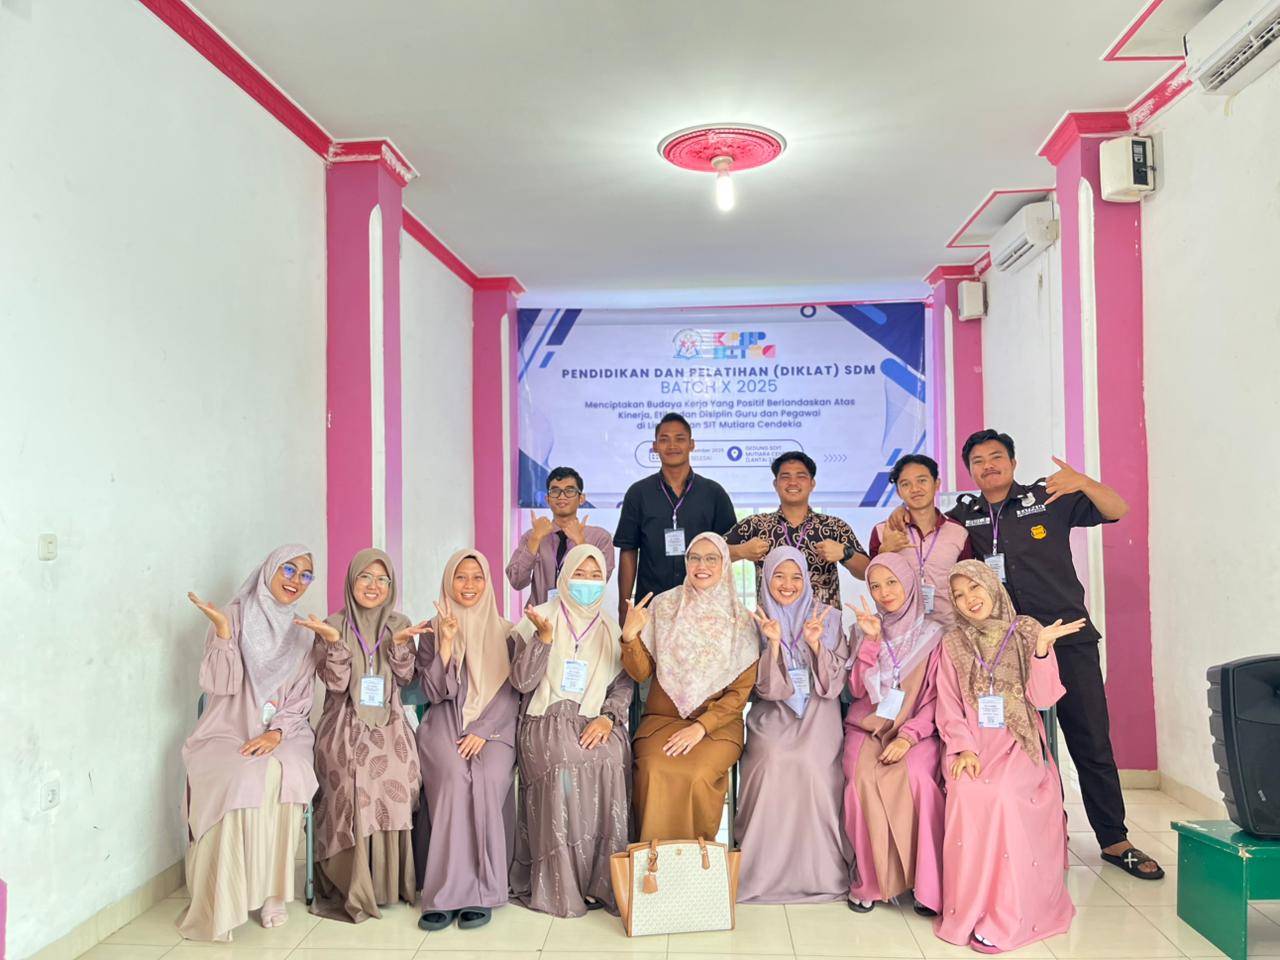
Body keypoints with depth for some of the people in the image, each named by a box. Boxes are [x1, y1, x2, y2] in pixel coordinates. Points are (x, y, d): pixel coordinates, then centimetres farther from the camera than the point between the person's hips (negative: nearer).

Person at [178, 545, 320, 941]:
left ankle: (269, 892, -17)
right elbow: (220, 685, -9)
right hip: (227, 734, -2)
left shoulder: (302, 633, 10)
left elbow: (299, 701, 6)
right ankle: (224, 900, -19)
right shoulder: (236, 616, 0)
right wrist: (222, 630, -20)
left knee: (279, 775, -30)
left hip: (281, 736, 2)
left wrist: (276, 732, -12)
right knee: (242, 779, -32)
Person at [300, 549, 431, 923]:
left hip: (388, 724, 2)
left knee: (394, 783, -20)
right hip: (345, 726, -2)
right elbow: (336, 683, -4)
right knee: (354, 785, -24)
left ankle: (392, 881, -5)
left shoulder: (399, 623, 11)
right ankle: (350, 888, -13)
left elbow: (405, 678, 4)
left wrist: (400, 643, -11)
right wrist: (333, 640, -18)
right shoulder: (333, 625, 5)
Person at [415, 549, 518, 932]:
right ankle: (448, 893, -25)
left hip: (494, 727, 0)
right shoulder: (434, 630, 11)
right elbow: (435, 692, 0)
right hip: (445, 724, 0)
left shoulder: (504, 632, 10)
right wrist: (446, 642, -10)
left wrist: (482, 731, -10)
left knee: (488, 781, -30)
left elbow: (511, 693, 4)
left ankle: (482, 890, -21)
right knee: (454, 779, -30)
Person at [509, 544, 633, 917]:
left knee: (610, 761, -29)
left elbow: (624, 685, 9)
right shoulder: (541, 620, 6)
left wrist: (608, 717, -10)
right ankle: (560, 885, -20)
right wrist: (544, 637, -15)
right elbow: (522, 682, -2)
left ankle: (601, 881, -17)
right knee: (564, 766, -32)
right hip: (547, 719, -2)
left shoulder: (611, 629, 15)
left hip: (595, 722, 2)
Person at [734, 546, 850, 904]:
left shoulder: (828, 618, 5)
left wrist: (816, 644, -15)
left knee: (813, 766, -26)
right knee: (773, 764, -26)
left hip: (817, 714, 0)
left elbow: (835, 683, 0)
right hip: (774, 715, 0)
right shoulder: (757, 622, 4)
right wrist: (774, 642, -17)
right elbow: (765, 688, -3)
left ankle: (820, 871, -9)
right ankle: (765, 870, -11)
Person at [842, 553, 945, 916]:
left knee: (916, 777, -33)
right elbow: (858, 689, 1)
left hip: (915, 731, -1)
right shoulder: (866, 630, 11)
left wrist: (908, 736, -15)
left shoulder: (933, 635, 5)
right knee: (864, 779, -29)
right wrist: (872, 640, -9)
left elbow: (937, 698, 0)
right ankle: (869, 880, -14)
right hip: (868, 728, 1)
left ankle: (926, 881, -17)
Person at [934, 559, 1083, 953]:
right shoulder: (953, 643, 9)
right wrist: (963, 748, -11)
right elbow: (949, 706, 4)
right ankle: (967, 908, -15)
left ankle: (1005, 916, -20)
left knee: (1003, 794, -29)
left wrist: (1042, 649, -16)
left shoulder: (1026, 631, 4)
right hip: (973, 743, 1)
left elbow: (1042, 699, -2)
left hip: (1018, 742, -1)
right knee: (967, 794, -28)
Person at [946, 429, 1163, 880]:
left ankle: (1114, 840, 17)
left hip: (1069, 640, -2)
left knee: (1092, 741, 4)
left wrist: (1083, 482, -21)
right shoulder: (964, 515, 7)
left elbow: (1117, 510, -3)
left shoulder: (1048, 498, 1)